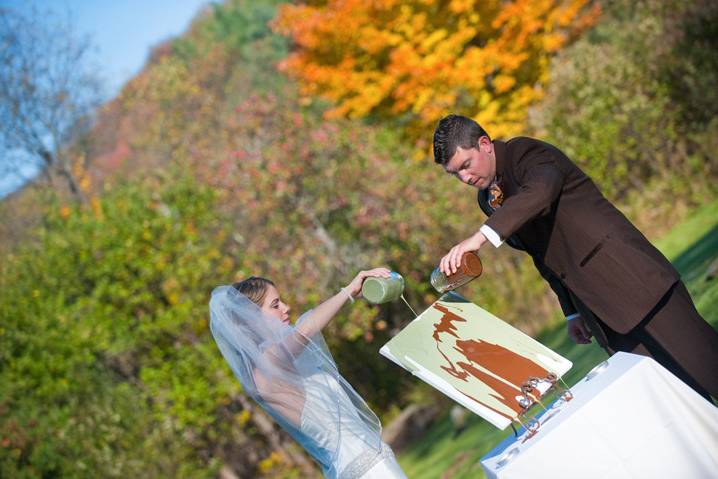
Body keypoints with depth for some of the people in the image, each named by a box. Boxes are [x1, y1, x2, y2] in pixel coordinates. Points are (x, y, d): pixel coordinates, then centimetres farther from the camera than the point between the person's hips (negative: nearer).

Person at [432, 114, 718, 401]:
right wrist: (572, 312, 21)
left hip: (625, 273, -8)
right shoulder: (487, 199, 13)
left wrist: (481, 236, -44)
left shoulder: (524, 152, -10)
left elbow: (541, 190, -35)